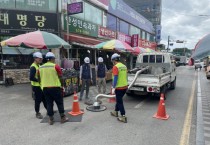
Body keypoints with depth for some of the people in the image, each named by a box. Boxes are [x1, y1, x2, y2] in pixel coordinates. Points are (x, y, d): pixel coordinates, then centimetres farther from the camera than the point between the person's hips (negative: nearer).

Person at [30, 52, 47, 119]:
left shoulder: (39, 66, 12)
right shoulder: (33, 67, -17)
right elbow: (31, 78, -24)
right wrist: (39, 80, -19)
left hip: (41, 86, 9)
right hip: (36, 86, -9)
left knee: (45, 99, 16)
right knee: (38, 100, 3)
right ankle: (37, 113, 18)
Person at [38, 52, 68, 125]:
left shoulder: (41, 67, 7)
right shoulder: (56, 66, -9)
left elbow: (40, 78, 14)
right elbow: (60, 76, -4)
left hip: (45, 88, 5)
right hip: (55, 87, -4)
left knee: (49, 103, 11)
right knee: (59, 103, 7)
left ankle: (51, 119, 16)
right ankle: (63, 118, 15)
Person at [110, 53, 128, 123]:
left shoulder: (115, 67, -14)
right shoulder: (124, 66, 9)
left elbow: (115, 78, -20)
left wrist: (113, 88, -17)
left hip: (119, 87, -8)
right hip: (125, 86, 8)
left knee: (120, 101, 1)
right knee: (119, 99, 22)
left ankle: (123, 117, 4)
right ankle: (116, 112, 37)